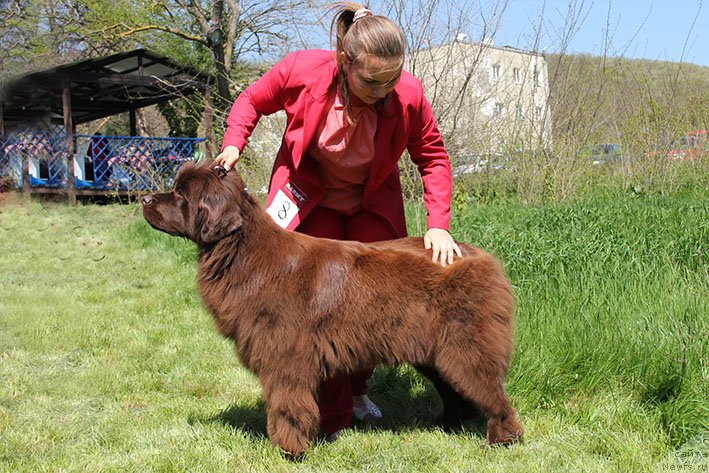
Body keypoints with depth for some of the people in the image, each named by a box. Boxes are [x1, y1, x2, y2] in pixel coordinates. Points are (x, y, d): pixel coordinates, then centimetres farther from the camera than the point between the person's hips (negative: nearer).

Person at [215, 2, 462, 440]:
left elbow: (433, 157, -11)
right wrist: (233, 144, -25)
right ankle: (333, 416, 7)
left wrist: (438, 225, -21)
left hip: (372, 202, 2)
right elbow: (252, 100, -8)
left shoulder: (408, 95, -27)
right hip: (310, 198, -1)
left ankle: (357, 387, 27)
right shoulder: (302, 70, -29)